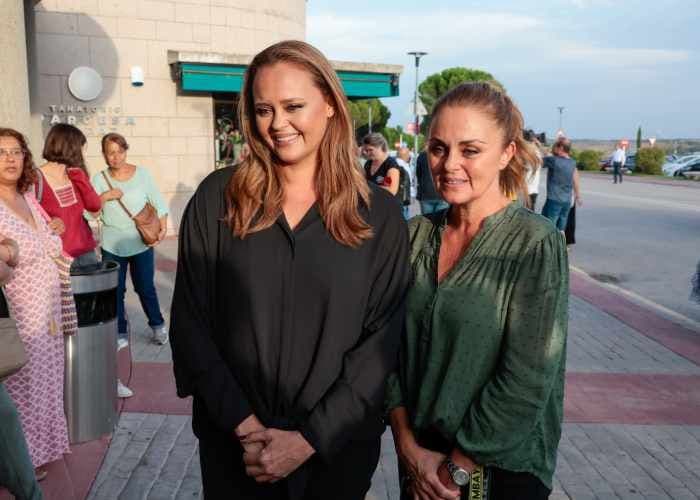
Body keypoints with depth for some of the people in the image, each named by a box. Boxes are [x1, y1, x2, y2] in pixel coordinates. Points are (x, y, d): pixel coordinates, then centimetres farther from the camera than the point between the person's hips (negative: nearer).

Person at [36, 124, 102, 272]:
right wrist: (51, 223, -26)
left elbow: (95, 206, 0)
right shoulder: (37, 180, -12)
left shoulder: (74, 175, 8)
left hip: (86, 253, 6)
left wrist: (78, 174, -7)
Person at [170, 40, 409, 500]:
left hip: (339, 445, 0)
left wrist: (309, 438, -14)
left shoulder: (379, 214, -6)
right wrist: (243, 424, -12)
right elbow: (190, 321, -5)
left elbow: (382, 339, -8)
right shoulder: (218, 198, -5)